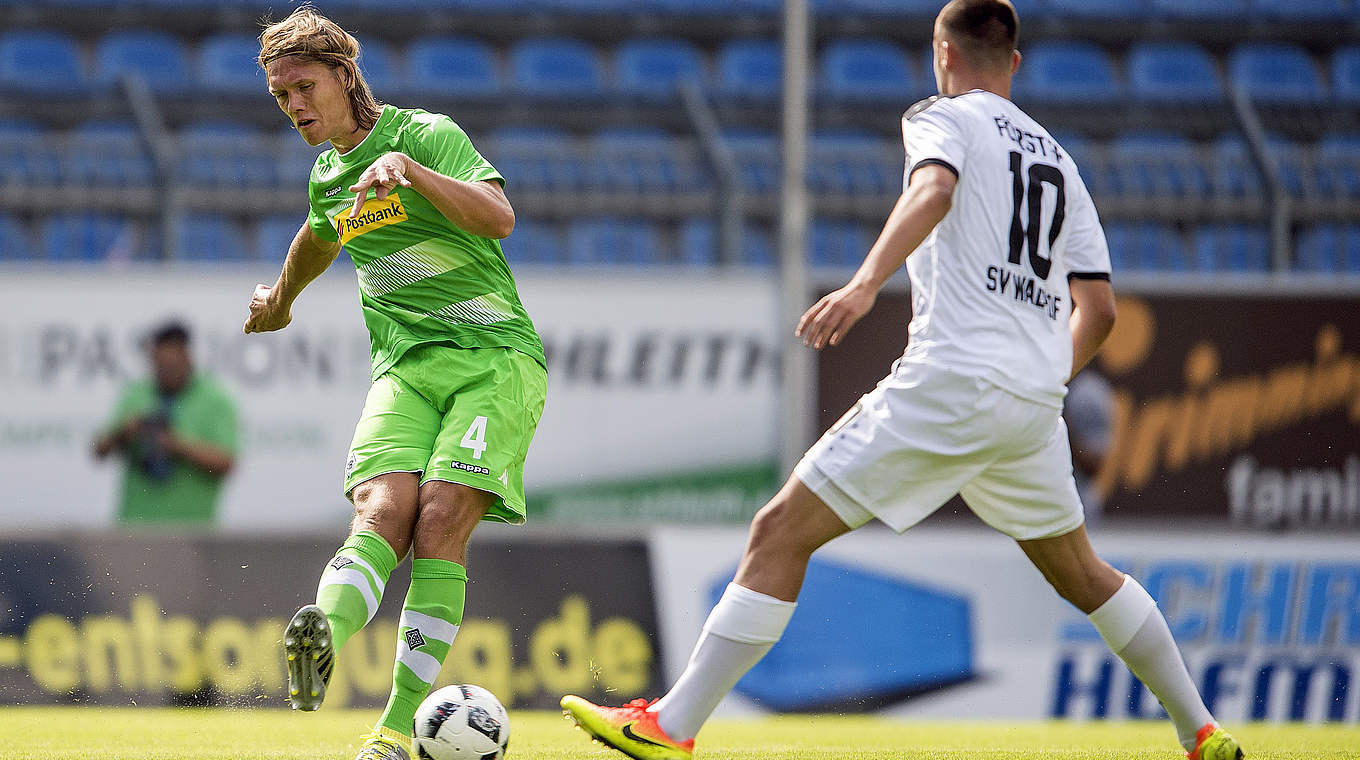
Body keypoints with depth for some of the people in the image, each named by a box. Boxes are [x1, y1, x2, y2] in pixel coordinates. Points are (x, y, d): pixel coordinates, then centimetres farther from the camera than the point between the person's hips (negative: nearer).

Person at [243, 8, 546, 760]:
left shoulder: (427, 135, -6)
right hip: (405, 366, 5)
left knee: (441, 522, -20)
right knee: (382, 514, -22)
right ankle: (321, 641, -50)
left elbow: (498, 217, -22)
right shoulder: (327, 175, 17)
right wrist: (280, 295, 59)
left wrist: (408, 169, -33)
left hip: (495, 356, -5)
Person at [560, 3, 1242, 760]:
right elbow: (1099, 308, 20)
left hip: (951, 381, -6)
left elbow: (933, 190, -20)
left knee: (780, 534, -4)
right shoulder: (1059, 161, 21)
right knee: (1082, 574, 26)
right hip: (1035, 404, 6)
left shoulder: (944, 117, 4)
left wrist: (865, 284, -35)